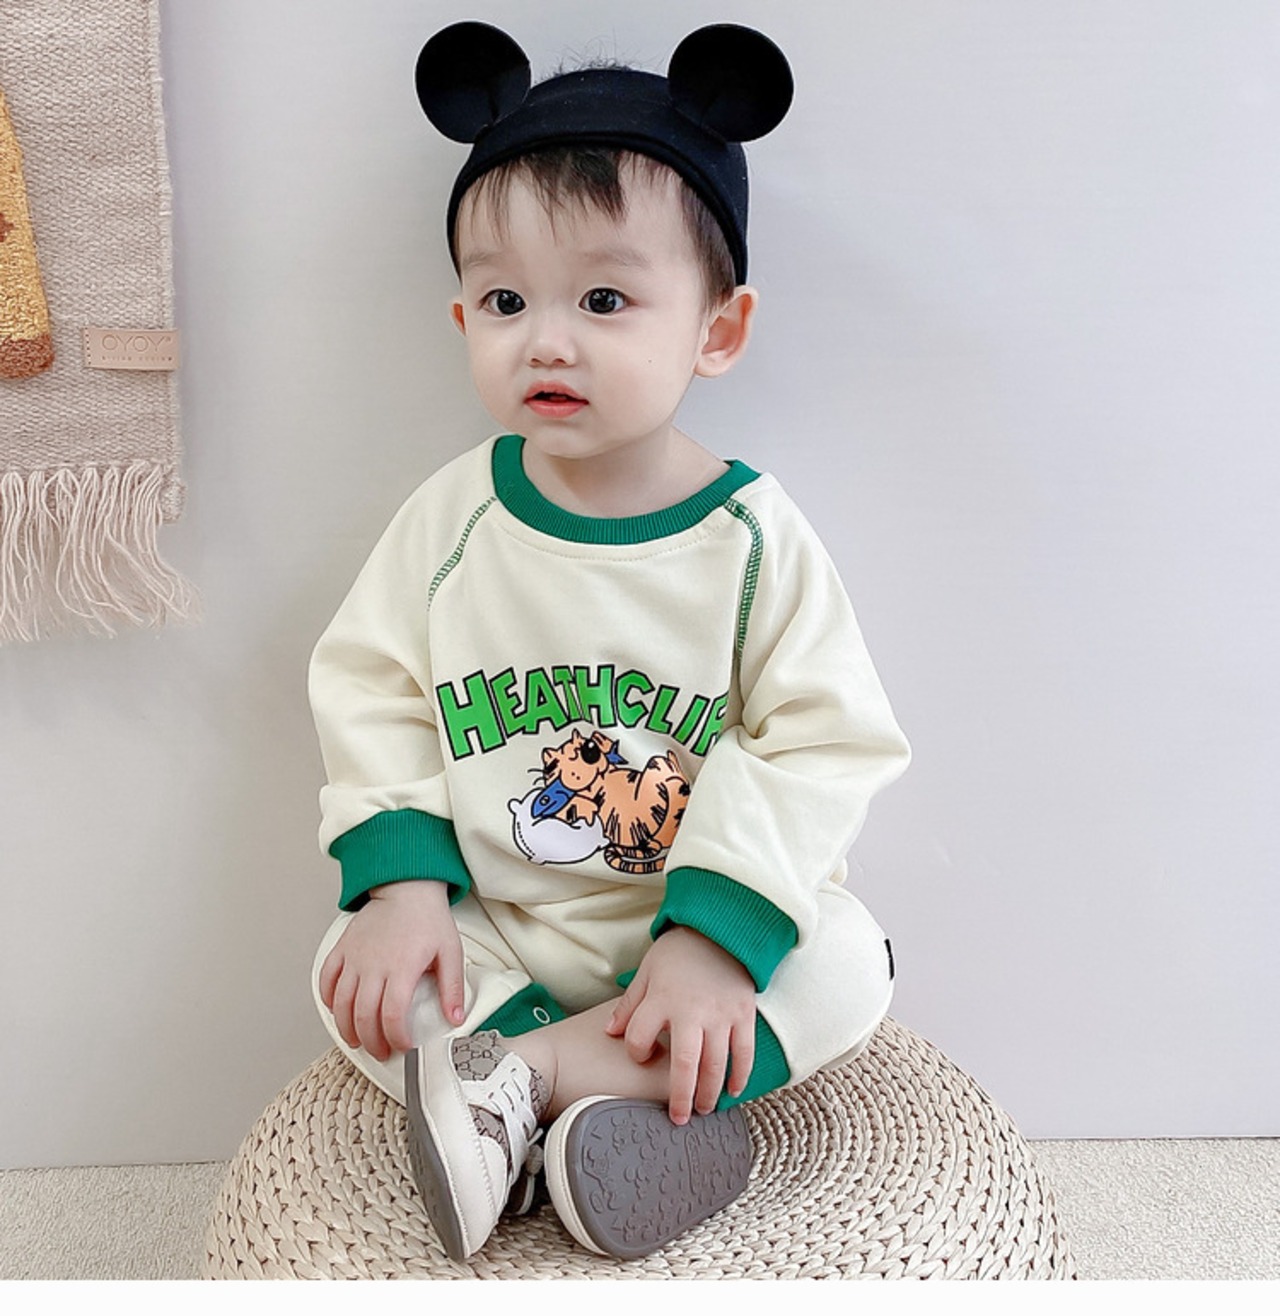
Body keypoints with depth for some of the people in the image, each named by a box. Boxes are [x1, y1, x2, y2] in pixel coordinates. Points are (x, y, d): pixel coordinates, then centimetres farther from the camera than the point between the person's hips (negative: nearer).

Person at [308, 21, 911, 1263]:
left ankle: (519, 1077, -21)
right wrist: (401, 880, -16)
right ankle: (594, 1107, -22)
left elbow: (825, 750, -15)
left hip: (697, 924, -1)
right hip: (491, 926, 2)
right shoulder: (451, 517, -7)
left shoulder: (751, 536, -14)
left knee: (846, 968, -24)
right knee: (352, 970, -17)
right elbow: (371, 695, -3)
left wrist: (719, 932, -25)